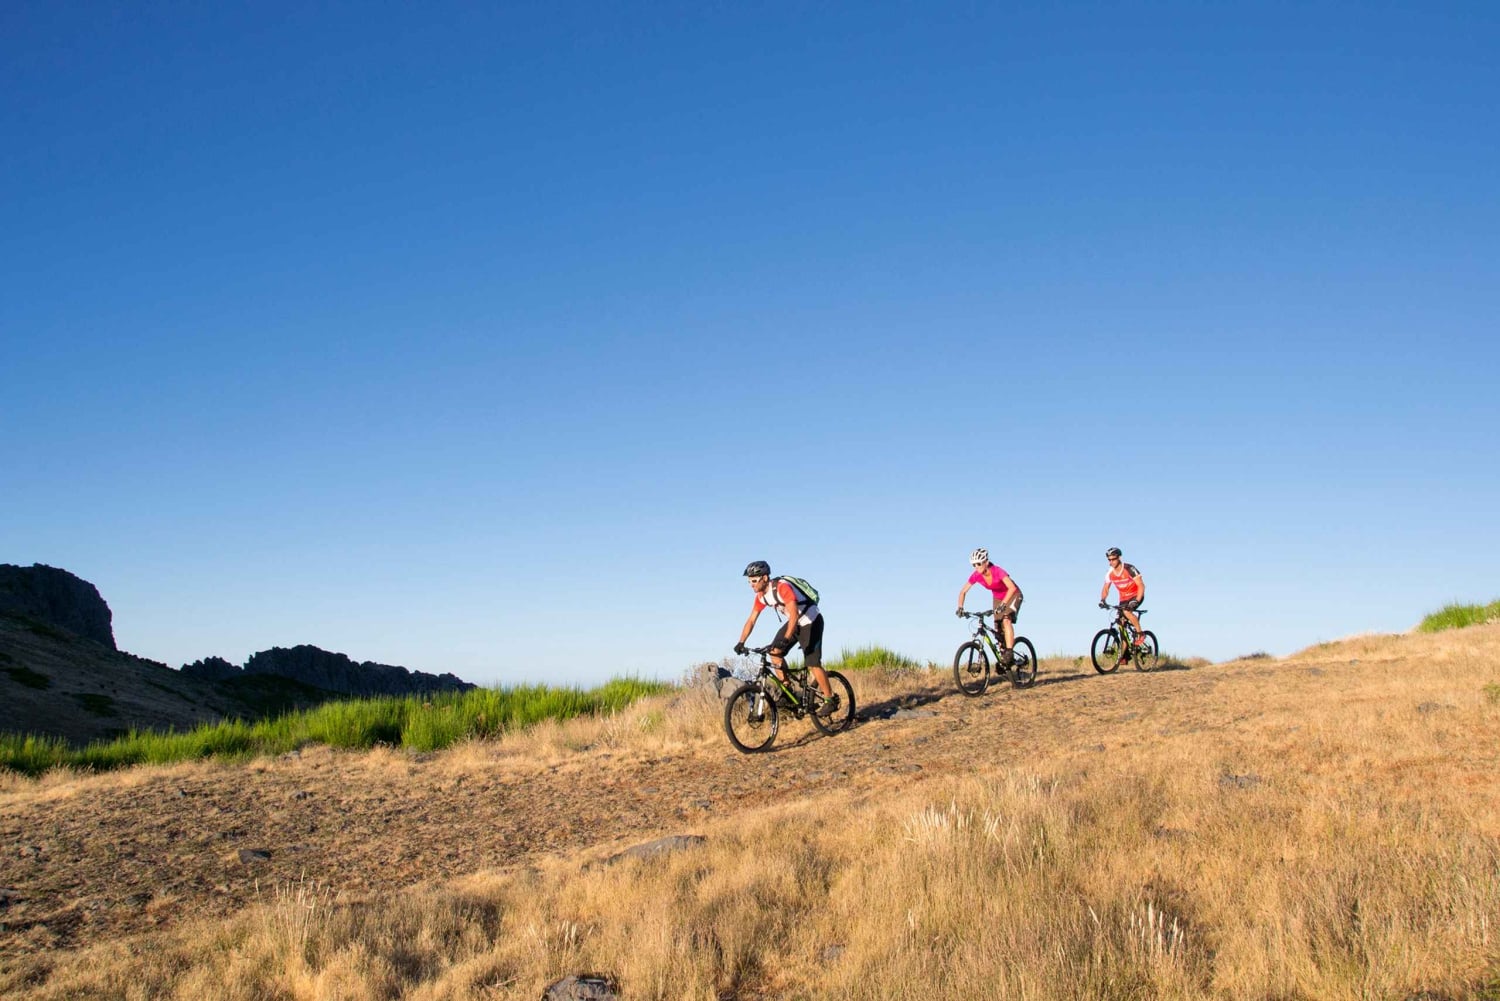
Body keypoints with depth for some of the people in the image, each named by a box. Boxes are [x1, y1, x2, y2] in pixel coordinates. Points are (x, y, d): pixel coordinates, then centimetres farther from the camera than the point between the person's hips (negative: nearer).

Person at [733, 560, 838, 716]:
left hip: (811, 622, -8)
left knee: (813, 664, -11)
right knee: (775, 652, -9)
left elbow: (794, 614, -40)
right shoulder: (761, 596, -5)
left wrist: (786, 639, -49)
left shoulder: (782, 587, -31)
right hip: (794, 622, 8)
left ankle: (830, 700, 2)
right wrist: (741, 642, -11)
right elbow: (751, 620, -1)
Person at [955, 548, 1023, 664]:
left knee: (1006, 620, -28)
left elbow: (1012, 588, -46)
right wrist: (960, 608, -27)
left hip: (1012, 595, -6)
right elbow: (963, 592, -11)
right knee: (998, 629, 1)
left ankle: (1008, 653, -29)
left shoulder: (997, 571, -34)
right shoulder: (976, 576, -19)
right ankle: (1002, 656, 13)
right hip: (998, 597, 6)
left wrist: (1003, 604, -56)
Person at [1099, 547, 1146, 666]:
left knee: (1126, 611, -35)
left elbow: (1141, 586, -24)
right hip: (1123, 598, 6)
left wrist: (1136, 601, -36)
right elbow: (1105, 589, 3)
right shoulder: (1110, 574, -6)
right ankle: (1124, 655, 5)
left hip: (1136, 596, -6)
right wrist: (1102, 600, -17)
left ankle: (1139, 633, -15)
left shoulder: (1129, 569, -22)